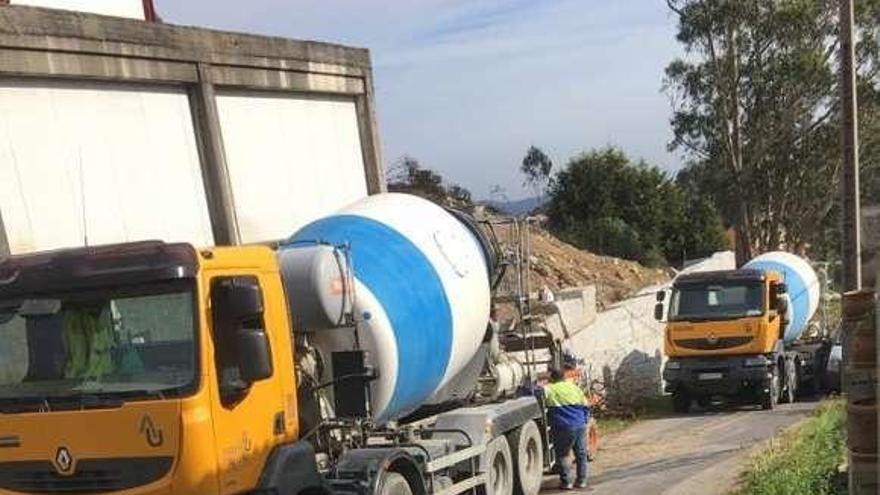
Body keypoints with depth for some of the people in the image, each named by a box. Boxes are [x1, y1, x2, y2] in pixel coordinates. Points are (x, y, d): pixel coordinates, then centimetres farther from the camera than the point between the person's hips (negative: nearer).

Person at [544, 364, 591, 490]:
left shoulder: (549, 389, -3)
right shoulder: (574, 388, 12)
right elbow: (586, 406, 15)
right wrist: (585, 421, 23)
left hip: (563, 427, -5)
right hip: (580, 425, 5)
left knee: (562, 454, 8)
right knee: (581, 453, 16)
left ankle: (566, 482, 8)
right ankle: (581, 480, 21)